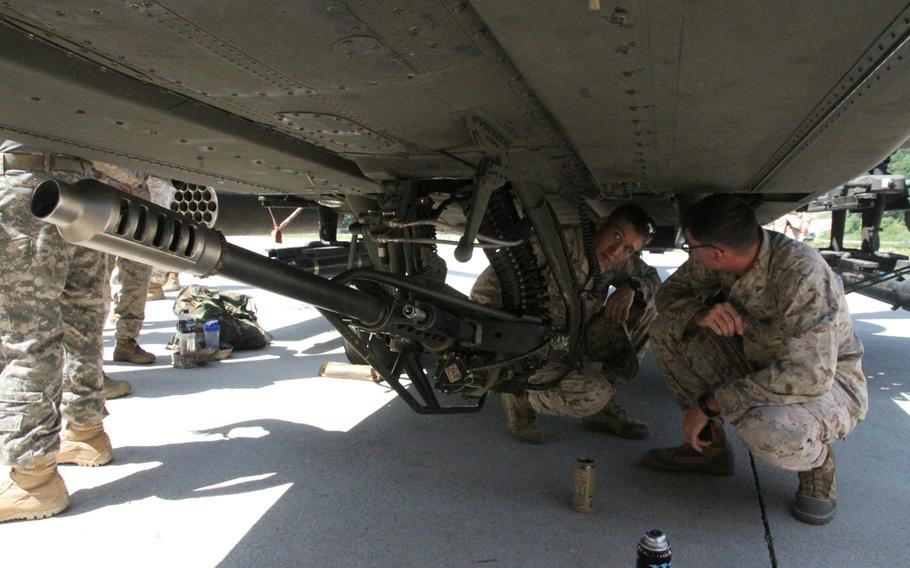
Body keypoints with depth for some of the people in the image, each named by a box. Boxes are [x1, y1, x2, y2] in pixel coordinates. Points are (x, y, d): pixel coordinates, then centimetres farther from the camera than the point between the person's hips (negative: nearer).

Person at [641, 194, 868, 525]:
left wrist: (711, 402, -33)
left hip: (828, 384, -7)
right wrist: (702, 314, -26)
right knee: (667, 329, -8)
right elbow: (670, 293, -1)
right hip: (760, 367, 7)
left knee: (768, 433, -40)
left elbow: (810, 375, -37)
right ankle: (710, 446, 5)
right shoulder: (725, 255, -13)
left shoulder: (802, 274, -33)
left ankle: (817, 461, -1)